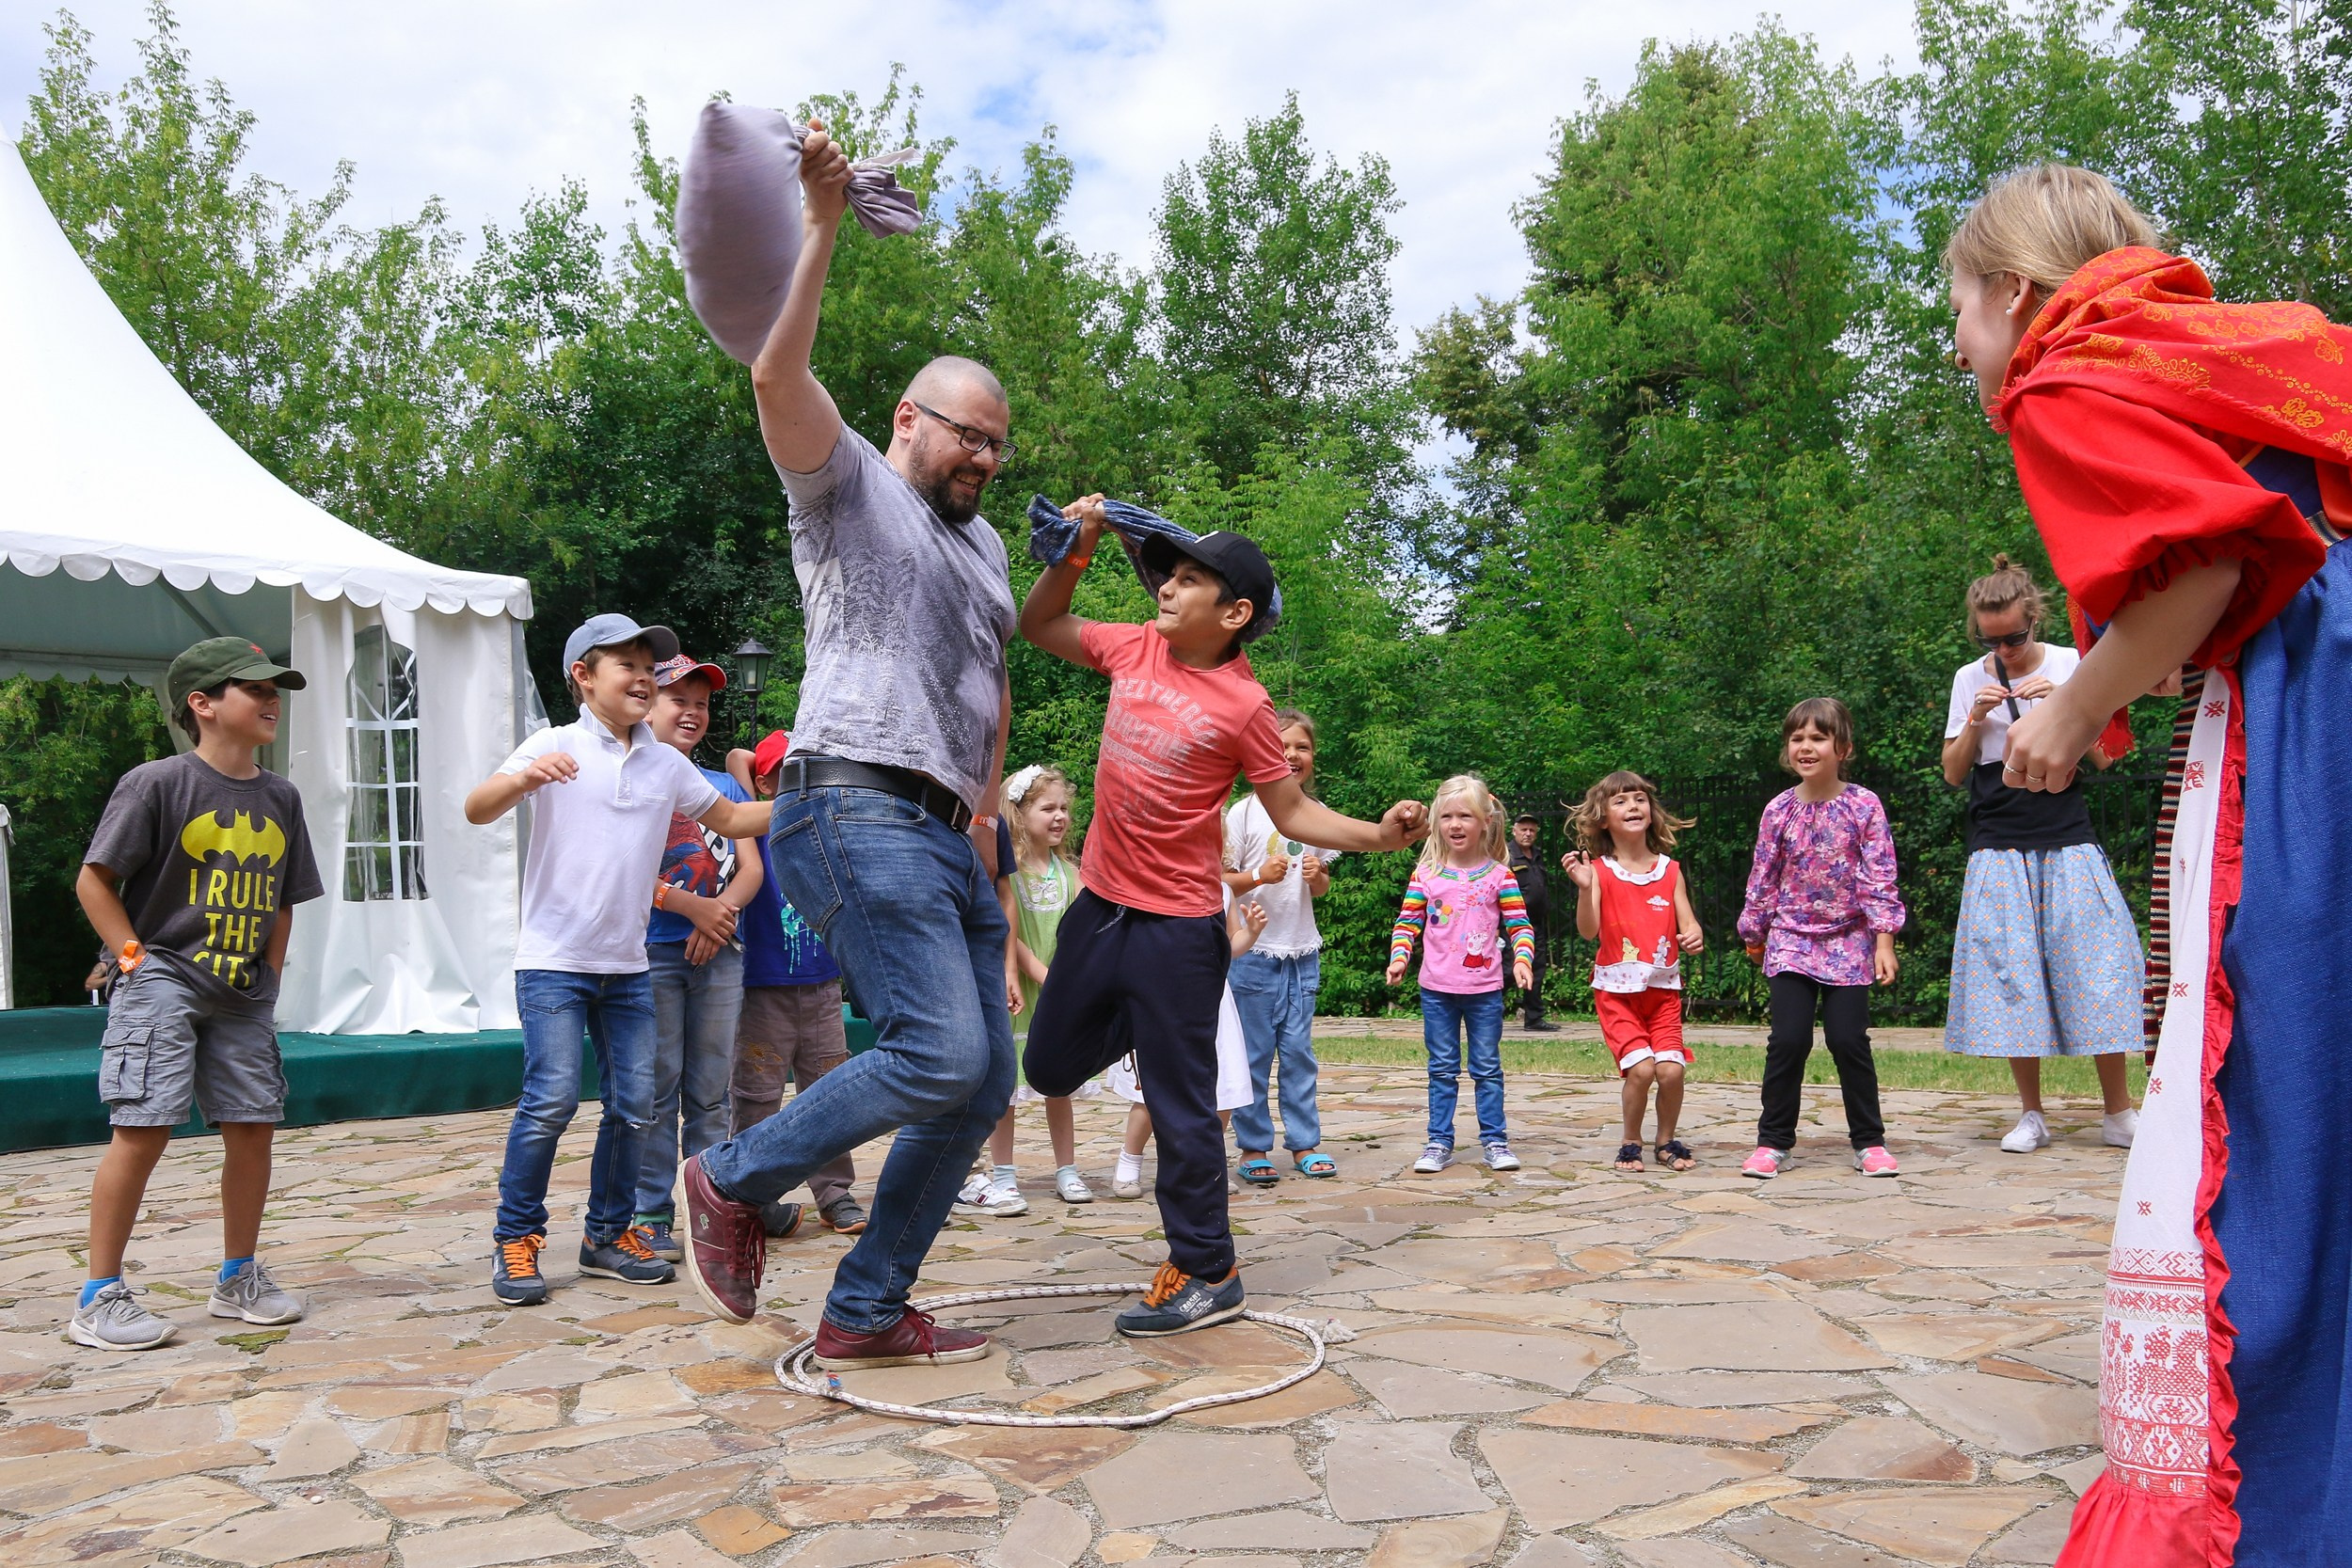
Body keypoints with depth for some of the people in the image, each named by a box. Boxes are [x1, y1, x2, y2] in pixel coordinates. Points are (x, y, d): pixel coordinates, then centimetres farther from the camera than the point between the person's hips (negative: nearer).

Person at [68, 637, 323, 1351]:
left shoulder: (279, 798, 8)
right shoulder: (157, 783, -9)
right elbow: (94, 880, -6)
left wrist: (269, 978, 10)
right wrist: (135, 958, -10)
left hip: (243, 996, 6)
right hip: (164, 980, -6)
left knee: (252, 1127, 7)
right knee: (143, 1128, -10)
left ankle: (239, 1279, 22)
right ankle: (99, 1298, 1)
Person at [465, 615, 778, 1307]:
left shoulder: (667, 764, 10)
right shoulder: (555, 746, -4)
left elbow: (731, 819, 21)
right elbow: (476, 810, -16)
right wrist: (524, 778, -37)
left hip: (628, 965, 5)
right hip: (553, 961, -5)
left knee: (634, 1104, 6)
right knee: (552, 1099, -11)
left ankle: (610, 1234, 22)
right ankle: (515, 1238, 5)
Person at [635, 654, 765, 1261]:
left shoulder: (725, 785, 18)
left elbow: (751, 869, 10)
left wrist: (722, 913, -9)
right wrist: (694, 906, -11)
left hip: (719, 954, 4)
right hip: (651, 952, -4)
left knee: (710, 1091, 6)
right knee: (656, 1090, -4)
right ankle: (651, 1216, 3)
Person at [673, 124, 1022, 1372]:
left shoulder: (982, 544, 27)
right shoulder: (849, 486, 5)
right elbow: (779, 375, -14)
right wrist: (823, 225, -21)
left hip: (944, 836, 9)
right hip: (857, 811, -9)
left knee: (982, 1085, 4)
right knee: (940, 1053, -20)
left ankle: (866, 1314, 14)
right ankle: (734, 1180, 2)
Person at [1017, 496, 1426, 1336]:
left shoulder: (1242, 705, -14)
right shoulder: (1136, 648, 1)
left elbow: (1292, 810, -6)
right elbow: (1038, 624, 15)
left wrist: (1377, 833, -20)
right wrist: (1076, 549, 2)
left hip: (1176, 926, -6)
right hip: (1099, 902, 6)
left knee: (1180, 1108, 1)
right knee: (1050, 1067, 18)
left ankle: (1206, 1275, 16)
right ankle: (1137, 1025, 46)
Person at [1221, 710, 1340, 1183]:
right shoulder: (1244, 812, -7)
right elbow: (1218, 881, -7)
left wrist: (1317, 876, -6)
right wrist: (1259, 876, -22)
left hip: (1303, 952, 4)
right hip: (1252, 950, -4)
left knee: (1299, 1050, 8)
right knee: (1253, 1053, 3)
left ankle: (1304, 1143, 17)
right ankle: (1253, 1148, 12)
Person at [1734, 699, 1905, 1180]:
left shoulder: (1864, 806, -6)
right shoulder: (1779, 811, -1)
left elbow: (1879, 878, -7)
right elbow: (1762, 878, 8)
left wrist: (1884, 941, -10)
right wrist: (1755, 934, 14)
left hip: (1848, 941, -1)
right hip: (1791, 941, 1)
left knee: (1849, 1040, -1)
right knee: (1788, 1040, -4)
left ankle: (1869, 1141, 14)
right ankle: (1774, 1141, 7)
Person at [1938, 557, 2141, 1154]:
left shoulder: (2072, 664, 2)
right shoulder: (1970, 679, 5)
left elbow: (2103, 758, 2)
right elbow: (1953, 774, 6)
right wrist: (1975, 719, -9)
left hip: (2068, 843, -1)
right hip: (1999, 849, 1)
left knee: (2095, 967, -4)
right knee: (2011, 974, -1)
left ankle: (2119, 1111, 8)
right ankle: (2031, 1114, 9)